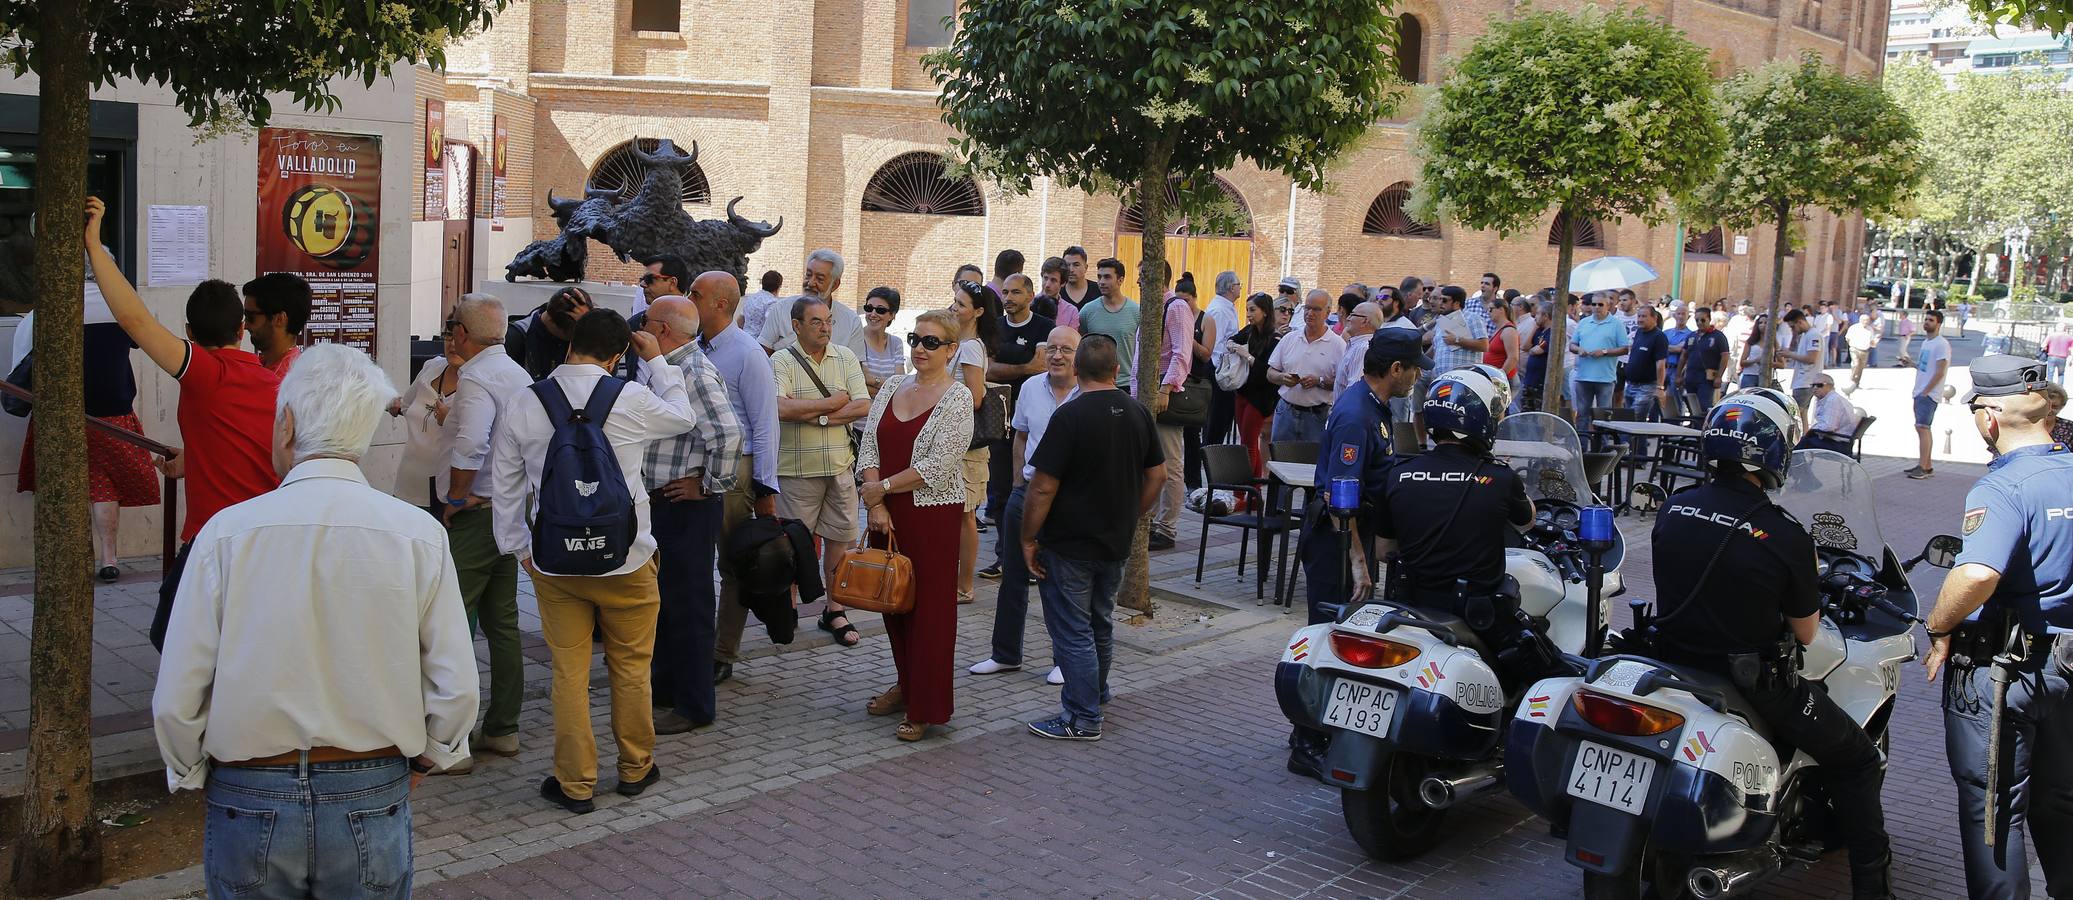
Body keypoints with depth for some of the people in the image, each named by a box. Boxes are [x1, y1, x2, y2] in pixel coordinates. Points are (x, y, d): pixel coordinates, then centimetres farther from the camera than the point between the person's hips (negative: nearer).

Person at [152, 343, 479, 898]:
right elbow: (456, 688, -7)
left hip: (248, 801, 0)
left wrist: (193, 775, 11)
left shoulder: (226, 533, -10)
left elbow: (177, 699, -8)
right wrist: (422, 759, 11)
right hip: (373, 801, 0)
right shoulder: (419, 534, -9)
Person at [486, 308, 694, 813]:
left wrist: (517, 545, 17)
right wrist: (656, 362, 21)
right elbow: (682, 417, 11)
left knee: (568, 672, 8)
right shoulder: (630, 399, -10)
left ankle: (575, 783, 15)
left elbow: (504, 485, 6)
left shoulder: (521, 407, -2)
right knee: (631, 667, 14)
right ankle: (635, 768, 28)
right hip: (626, 561, -2)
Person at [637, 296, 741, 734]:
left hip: (688, 506, -10)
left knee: (687, 603, -2)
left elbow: (727, 434, -32)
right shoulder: (667, 369, 13)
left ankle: (693, 706, 7)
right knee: (662, 599, 19)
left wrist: (709, 485, -21)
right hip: (662, 502, 10)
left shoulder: (695, 374, -20)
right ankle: (663, 688, 33)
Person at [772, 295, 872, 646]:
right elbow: (781, 409, -22)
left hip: (840, 465, 3)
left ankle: (835, 611, 19)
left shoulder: (846, 358, 6)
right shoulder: (782, 361, -6)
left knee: (839, 538, 8)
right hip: (797, 468, -3)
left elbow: (864, 406, -3)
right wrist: (834, 401, -12)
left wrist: (816, 415, -14)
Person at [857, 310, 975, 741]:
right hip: (888, 511, 6)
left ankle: (927, 708, 6)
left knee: (930, 606, -1)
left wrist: (882, 487, -11)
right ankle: (907, 685, 31)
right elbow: (869, 444, 4)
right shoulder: (894, 386, 10)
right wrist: (877, 505, -7)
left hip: (934, 512, -6)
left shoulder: (957, 397, -8)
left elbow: (938, 466, -15)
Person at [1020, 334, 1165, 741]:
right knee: (1099, 626, 22)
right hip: (1116, 542, 7)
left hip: (1069, 545, -7)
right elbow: (1157, 474, 11)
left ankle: (1082, 719, 4)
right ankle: (1095, 696, 37)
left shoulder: (1070, 416, -18)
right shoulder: (1138, 413, 2)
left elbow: (1043, 487, -18)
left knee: (1072, 632, 1)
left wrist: (1029, 539, -9)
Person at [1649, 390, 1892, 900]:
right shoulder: (1786, 536, -18)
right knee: (1855, 762, 14)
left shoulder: (1672, 511, -4)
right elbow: (1805, 633, -6)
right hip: (1753, 682, -5)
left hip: (1673, 664, 6)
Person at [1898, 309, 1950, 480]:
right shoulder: (1926, 342, 17)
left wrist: (1925, 391, -17)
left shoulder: (1941, 344, -12)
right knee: (1922, 428, 11)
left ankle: (1923, 467, -14)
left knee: (1922, 427, -13)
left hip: (1929, 394, -9)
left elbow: (1940, 371, -17)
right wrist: (1911, 362, 11)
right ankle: (1927, 466, 16)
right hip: (1920, 392, 9)